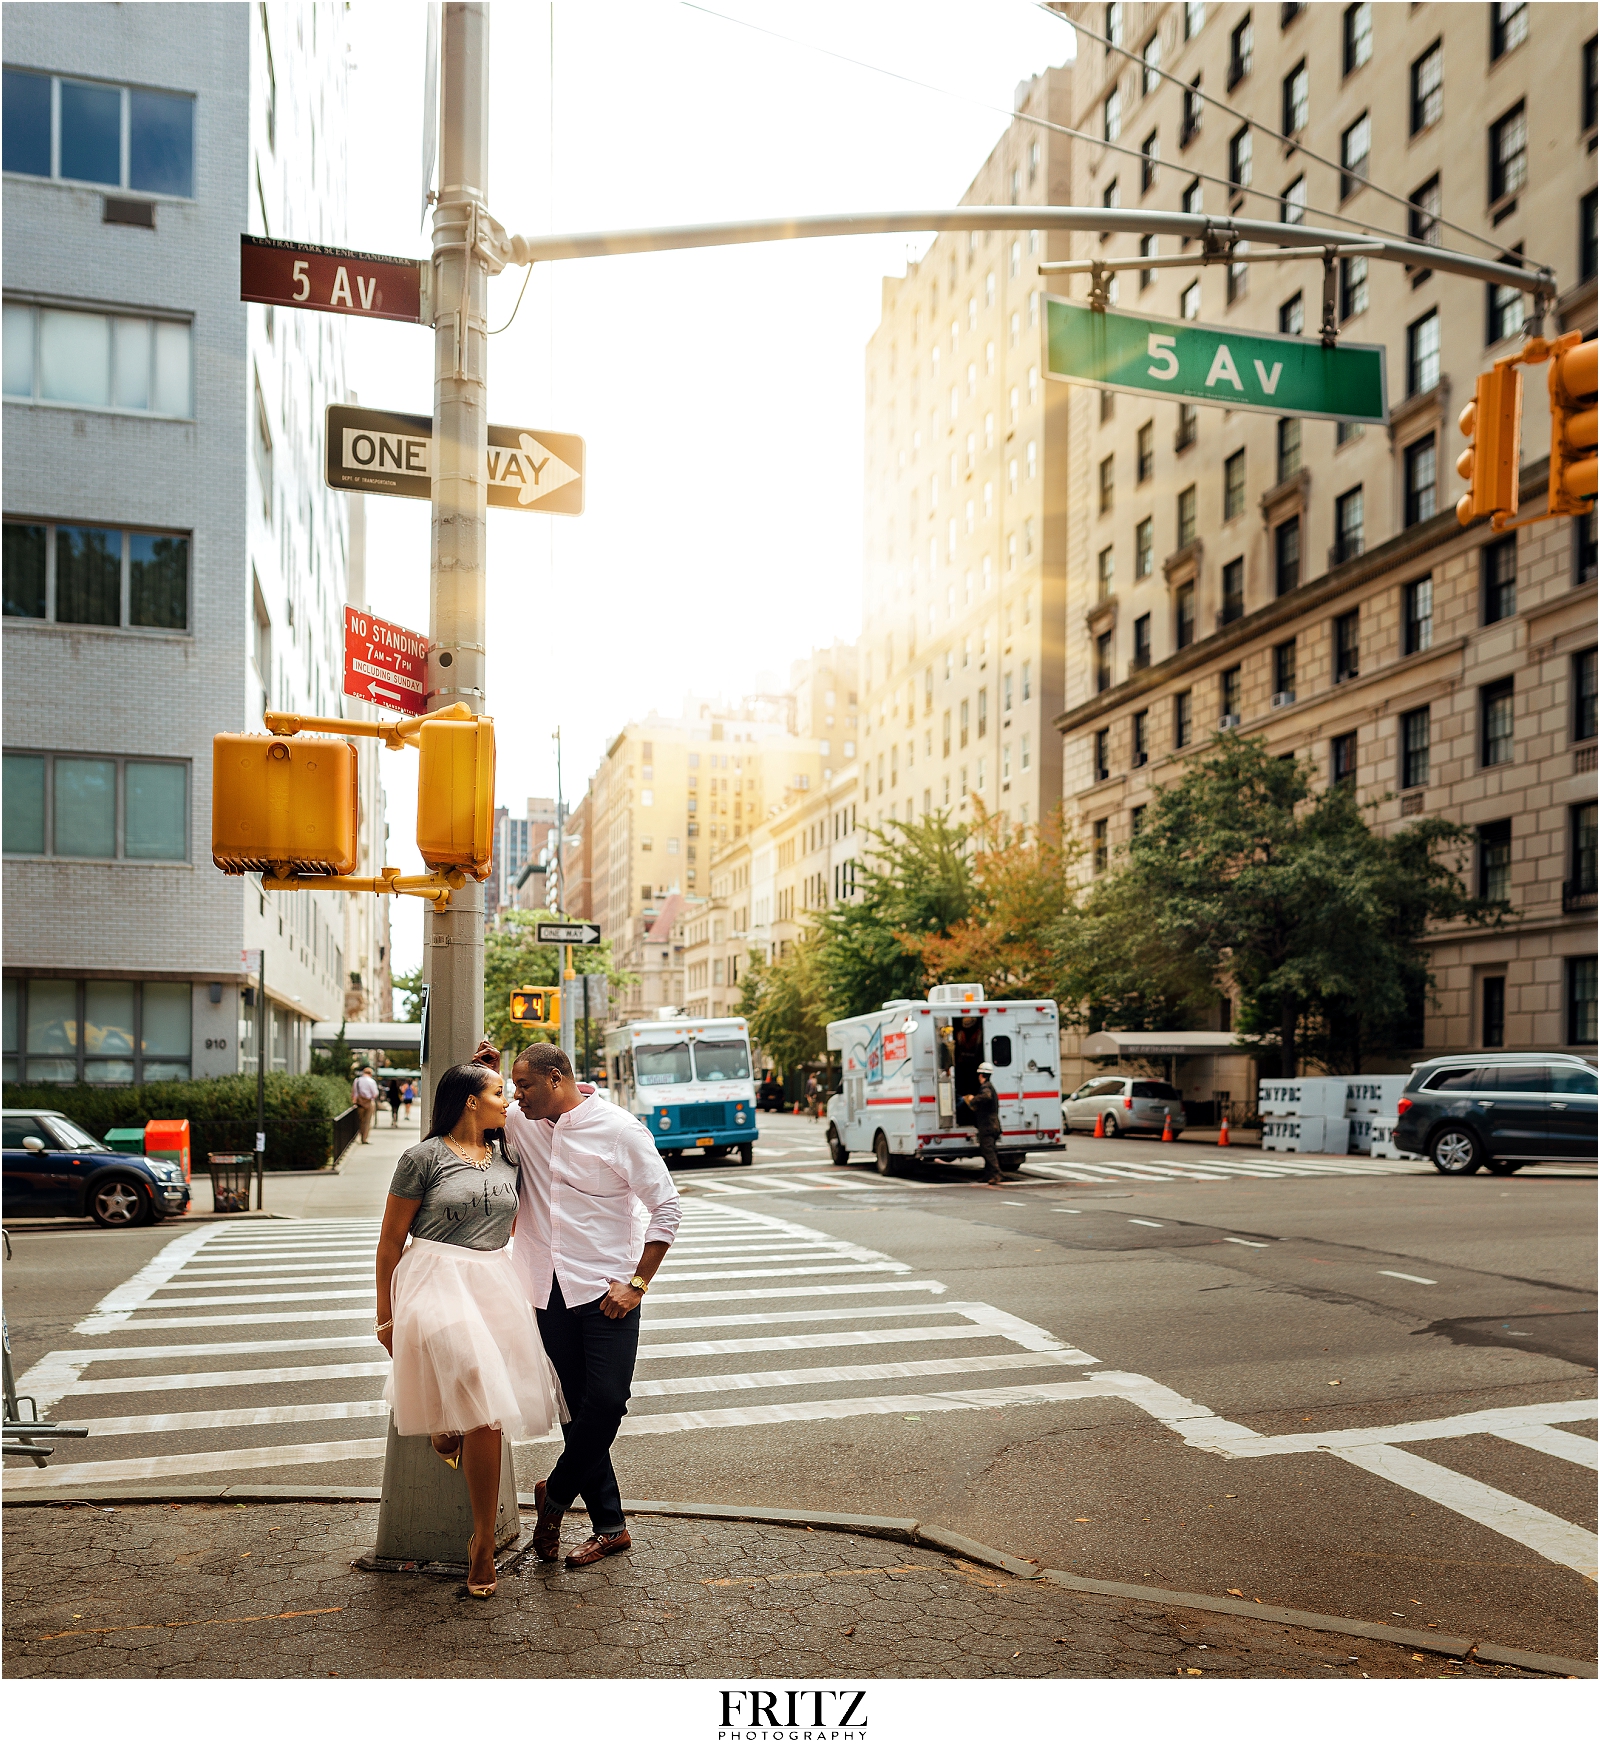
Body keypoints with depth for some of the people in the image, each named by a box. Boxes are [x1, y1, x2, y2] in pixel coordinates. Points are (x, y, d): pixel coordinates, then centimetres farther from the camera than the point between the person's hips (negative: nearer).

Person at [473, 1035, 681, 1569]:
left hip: (606, 1293, -4)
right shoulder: (520, 1124, 5)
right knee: (575, 1409, 7)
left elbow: (666, 1206, -5)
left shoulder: (618, 1129, -8)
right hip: (549, 1294, 4)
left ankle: (555, 1494, 16)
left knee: (606, 1403, -9)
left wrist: (637, 1283, -11)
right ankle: (609, 1526, 18)